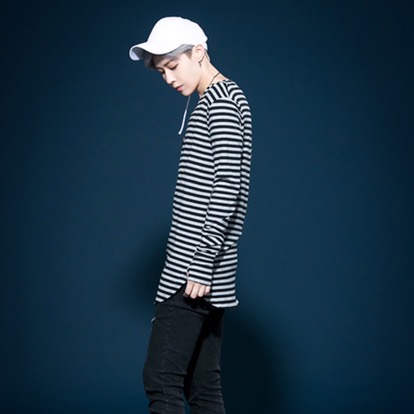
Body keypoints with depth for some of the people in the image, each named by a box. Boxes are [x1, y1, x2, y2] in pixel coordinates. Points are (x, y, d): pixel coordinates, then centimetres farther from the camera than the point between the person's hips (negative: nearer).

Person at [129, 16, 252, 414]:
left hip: (193, 272, -10)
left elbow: (226, 187, -18)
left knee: (161, 378, -12)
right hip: (200, 273, 10)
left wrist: (200, 265, -21)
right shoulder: (214, 102, 21)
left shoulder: (222, 100, -9)